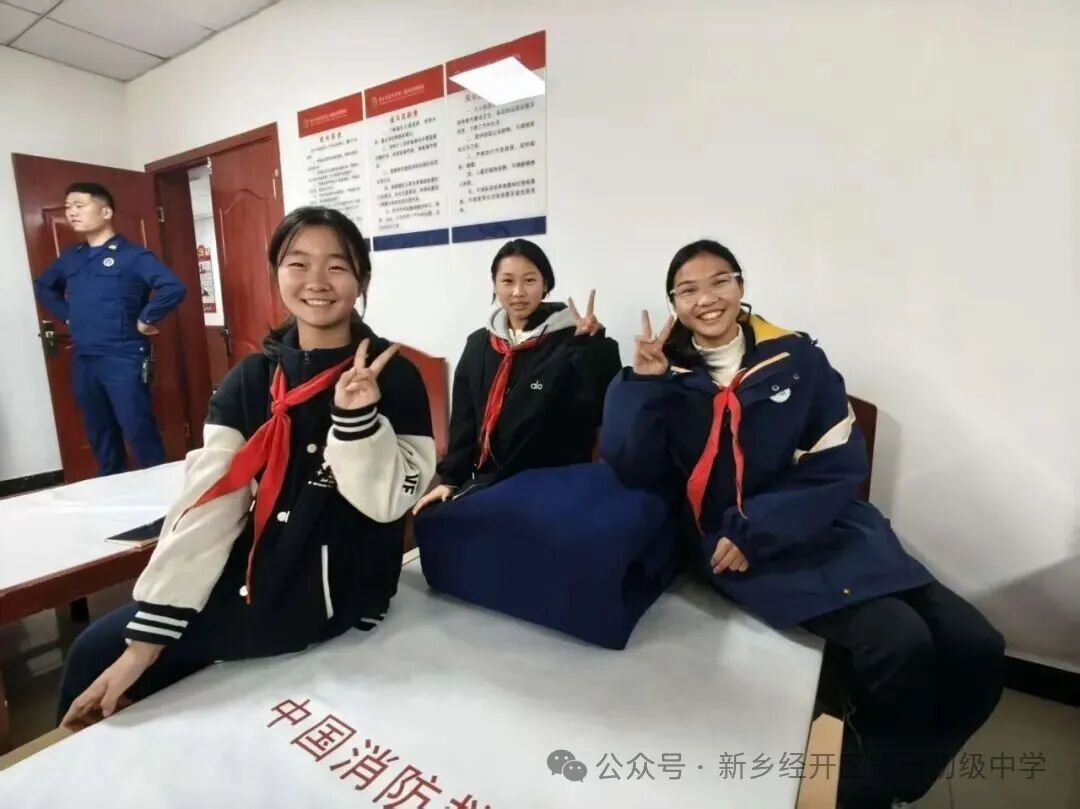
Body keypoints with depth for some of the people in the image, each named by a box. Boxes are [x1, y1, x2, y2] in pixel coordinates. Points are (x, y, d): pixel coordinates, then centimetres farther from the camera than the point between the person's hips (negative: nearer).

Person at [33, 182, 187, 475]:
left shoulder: (132, 255, -7)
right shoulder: (70, 258, 14)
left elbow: (174, 288, -22)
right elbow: (43, 286, 32)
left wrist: (146, 319, -15)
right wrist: (68, 315, 17)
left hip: (124, 360, -7)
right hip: (83, 361, 7)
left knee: (139, 434, -6)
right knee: (100, 438, 16)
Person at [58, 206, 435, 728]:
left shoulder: (394, 377, -12)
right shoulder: (250, 378, -1)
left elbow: (387, 501, -14)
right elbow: (205, 503, -7)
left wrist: (357, 417, -30)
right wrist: (145, 640, -10)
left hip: (336, 592, -4)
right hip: (256, 571, 4)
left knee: (96, 655, -1)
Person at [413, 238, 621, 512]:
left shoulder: (571, 341, -6)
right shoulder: (478, 344, 8)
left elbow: (598, 412, -15)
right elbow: (463, 421, 11)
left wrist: (594, 345, -24)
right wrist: (449, 478, 5)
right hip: (487, 481, 5)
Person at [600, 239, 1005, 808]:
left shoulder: (796, 357, 2)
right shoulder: (667, 374, 0)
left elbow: (841, 464, -3)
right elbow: (635, 472, -6)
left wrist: (755, 533, -13)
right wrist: (641, 383, -16)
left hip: (832, 528, 4)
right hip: (732, 546, -3)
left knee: (976, 650, -7)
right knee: (902, 645, -21)